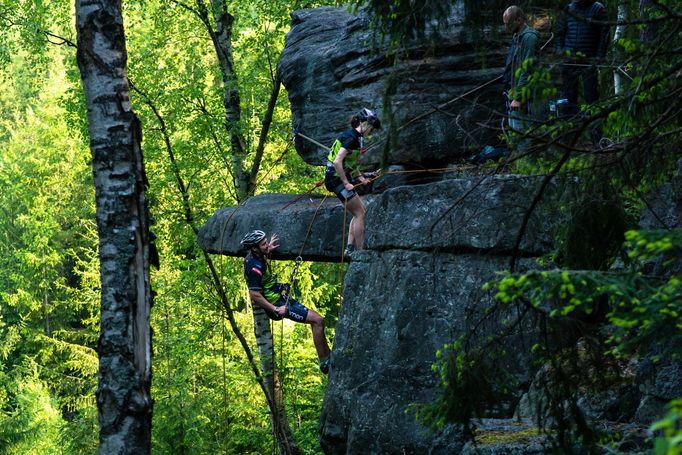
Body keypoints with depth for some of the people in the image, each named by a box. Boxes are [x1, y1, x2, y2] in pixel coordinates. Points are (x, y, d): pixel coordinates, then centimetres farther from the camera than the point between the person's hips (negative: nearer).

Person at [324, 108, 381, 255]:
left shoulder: (353, 136, 13)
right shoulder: (351, 138, -19)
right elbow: (337, 162, -28)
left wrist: (359, 176, 13)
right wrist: (346, 183, -23)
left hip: (342, 178, 10)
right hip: (338, 178, -10)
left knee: (360, 211, 14)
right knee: (360, 214, -8)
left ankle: (349, 248, 11)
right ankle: (359, 252, -7)